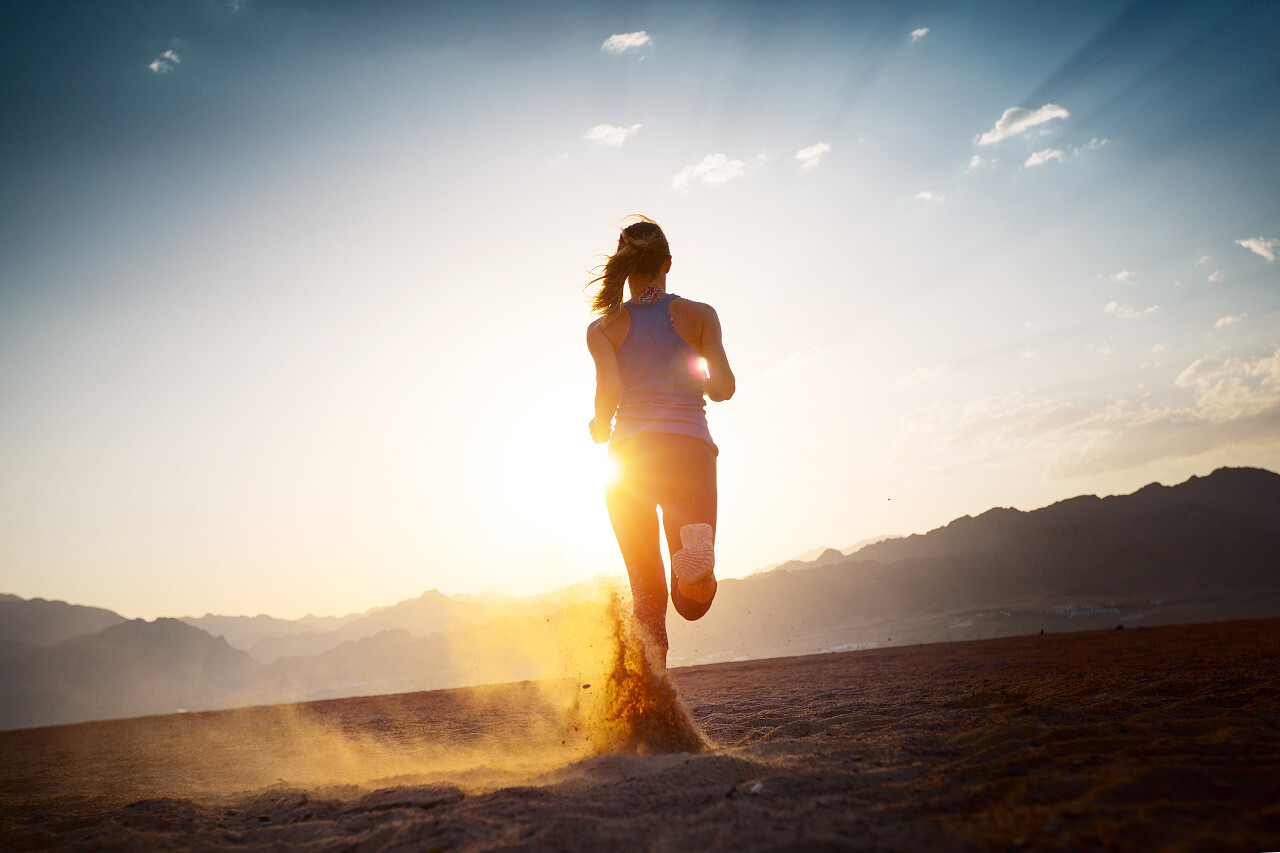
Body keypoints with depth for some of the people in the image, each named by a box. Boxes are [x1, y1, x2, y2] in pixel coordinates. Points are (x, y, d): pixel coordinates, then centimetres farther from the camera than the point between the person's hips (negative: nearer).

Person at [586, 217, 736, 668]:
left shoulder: (603, 328, 8)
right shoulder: (699, 315, 9)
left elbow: (609, 388, -8)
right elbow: (723, 388, 1)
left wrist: (600, 426, 14)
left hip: (630, 454, 1)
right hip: (690, 449, -1)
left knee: (647, 595, 11)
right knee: (693, 603, 2)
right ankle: (696, 553, -33)